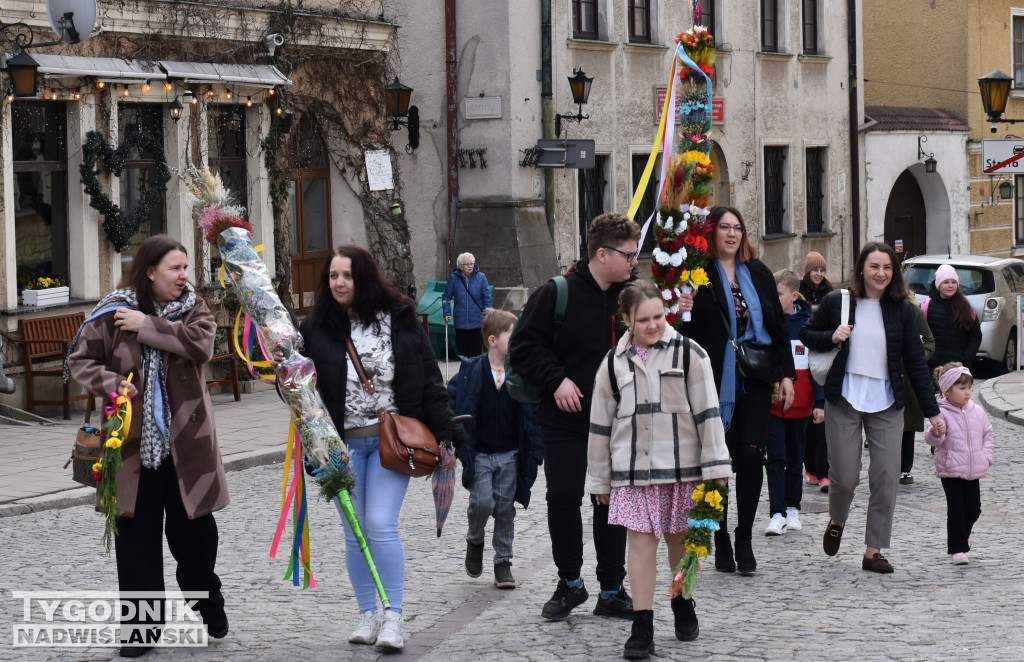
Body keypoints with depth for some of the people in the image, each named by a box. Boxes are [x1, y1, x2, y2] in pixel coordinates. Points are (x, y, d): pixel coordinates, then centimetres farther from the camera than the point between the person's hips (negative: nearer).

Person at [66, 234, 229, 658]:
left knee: (194, 528, 9)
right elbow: (80, 360, 2)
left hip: (185, 443, 1)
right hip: (133, 444, -1)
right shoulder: (113, 312, -2)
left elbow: (201, 345, -18)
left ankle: (207, 605, 32)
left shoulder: (194, 308, 2)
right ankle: (141, 622, 11)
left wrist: (147, 326, -19)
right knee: (136, 534, 2)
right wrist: (110, 383, -16)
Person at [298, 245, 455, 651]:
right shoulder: (316, 328, 1)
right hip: (343, 444, 2)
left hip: (392, 439, -2)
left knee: (381, 525, -10)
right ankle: (368, 614, 18)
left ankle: (393, 618, -5)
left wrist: (443, 430, -1)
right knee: (355, 532, 6)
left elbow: (428, 377, 4)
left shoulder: (400, 320, 0)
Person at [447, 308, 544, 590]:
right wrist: (459, 446, -10)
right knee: (482, 502, -11)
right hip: (479, 453, -2)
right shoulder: (471, 372, -8)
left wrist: (535, 451, -2)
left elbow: (533, 413, 3)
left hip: (510, 453, 2)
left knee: (505, 507, 5)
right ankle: (474, 541, 20)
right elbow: (453, 406, -3)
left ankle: (503, 561, 16)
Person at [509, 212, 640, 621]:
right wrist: (556, 379, -16)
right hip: (565, 419, -4)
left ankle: (612, 591, 16)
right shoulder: (557, 293, -8)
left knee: (612, 501, 7)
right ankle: (570, 583, 17)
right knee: (563, 498, -2)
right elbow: (524, 346, -7)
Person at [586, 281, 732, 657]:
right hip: (633, 470, 1)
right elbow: (600, 424, 11)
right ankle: (642, 627, 0)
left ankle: (683, 605, 33)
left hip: (681, 465, -1)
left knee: (680, 540, 10)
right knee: (640, 541, -2)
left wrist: (716, 467, -6)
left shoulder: (688, 354, -2)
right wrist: (600, 480, 12)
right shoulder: (614, 363, 5)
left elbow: (707, 413, -3)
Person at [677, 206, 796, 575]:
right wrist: (681, 313, -22)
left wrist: (786, 373, 7)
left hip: (755, 381, 2)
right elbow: (687, 331, 1)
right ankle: (721, 543, 14)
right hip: (715, 383, -2)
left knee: (750, 453, -10)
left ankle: (745, 539, 3)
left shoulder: (759, 273, 12)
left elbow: (778, 325, 14)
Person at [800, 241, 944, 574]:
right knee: (844, 476, -2)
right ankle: (837, 521, 31)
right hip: (844, 400, -2)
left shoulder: (901, 310, 4)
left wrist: (932, 411, 5)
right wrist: (831, 338, -9)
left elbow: (915, 361, 7)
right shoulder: (837, 303, 0)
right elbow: (806, 334, 13)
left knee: (886, 477, -4)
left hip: (886, 404, 2)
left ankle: (874, 551, 6)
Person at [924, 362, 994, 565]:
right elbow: (932, 439, -20)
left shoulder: (977, 412, 5)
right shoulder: (942, 413, -11)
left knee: (974, 509, 9)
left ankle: (963, 534, 38)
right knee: (956, 509, -5)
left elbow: (987, 435, 15)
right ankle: (958, 548, 2)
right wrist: (935, 434, -43)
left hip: (973, 471, 5)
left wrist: (986, 456, 3)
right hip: (950, 471, -5)